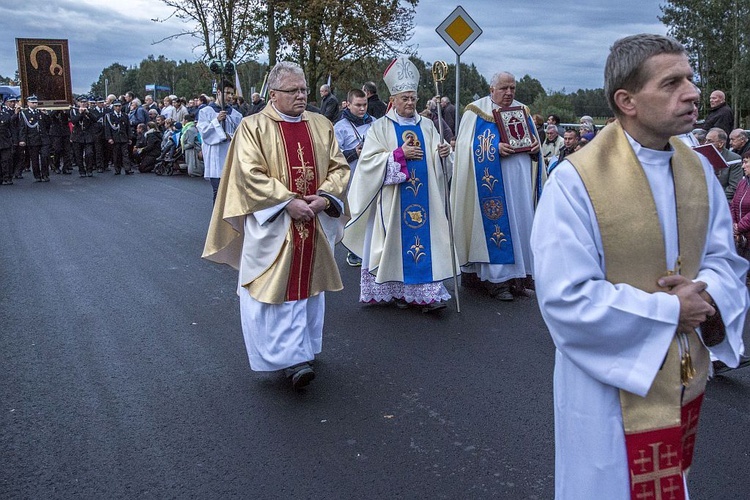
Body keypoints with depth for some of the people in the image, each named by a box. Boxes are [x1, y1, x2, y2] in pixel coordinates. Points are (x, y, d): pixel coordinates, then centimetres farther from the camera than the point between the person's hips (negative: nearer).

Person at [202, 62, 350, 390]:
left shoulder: (322, 126, 10)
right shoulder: (253, 127, -4)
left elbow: (339, 167, 8)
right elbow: (251, 174, -13)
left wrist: (324, 198, -10)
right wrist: (288, 202, -20)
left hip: (316, 224, 5)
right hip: (273, 225, -4)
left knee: (309, 286, 12)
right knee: (277, 289, -6)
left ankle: (303, 349, 27)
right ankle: (291, 358, -2)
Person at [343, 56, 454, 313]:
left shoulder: (427, 125, 12)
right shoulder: (380, 127, 2)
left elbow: (436, 159, 11)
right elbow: (369, 159, -8)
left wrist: (442, 153, -12)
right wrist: (400, 153, -15)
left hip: (424, 195, 3)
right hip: (393, 198, -3)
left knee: (425, 238, -1)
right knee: (397, 241, 0)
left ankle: (427, 293, 1)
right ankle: (396, 290, 12)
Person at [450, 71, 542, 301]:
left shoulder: (522, 111, 15)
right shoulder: (476, 112, -2)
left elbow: (533, 141, 22)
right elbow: (467, 146, -9)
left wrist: (536, 146, -2)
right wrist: (496, 148, -22)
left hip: (520, 179, 6)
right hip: (493, 181, -6)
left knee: (521, 221, 6)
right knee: (497, 222, -6)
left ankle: (518, 277, 15)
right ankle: (497, 280, 1)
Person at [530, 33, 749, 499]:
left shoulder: (698, 169, 0)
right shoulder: (575, 181, -22)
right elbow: (565, 299, -25)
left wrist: (707, 292, -17)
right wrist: (668, 311, -21)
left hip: (686, 382, 7)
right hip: (615, 387, -6)